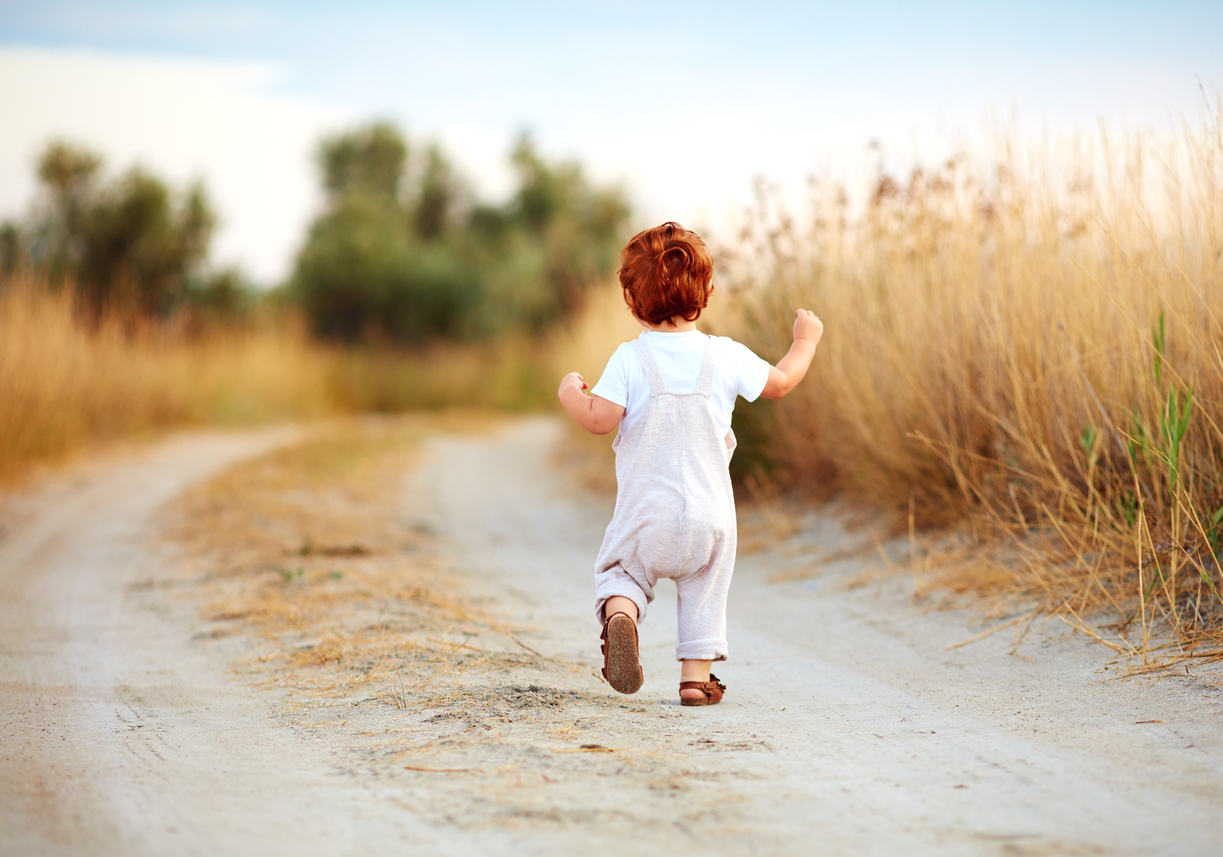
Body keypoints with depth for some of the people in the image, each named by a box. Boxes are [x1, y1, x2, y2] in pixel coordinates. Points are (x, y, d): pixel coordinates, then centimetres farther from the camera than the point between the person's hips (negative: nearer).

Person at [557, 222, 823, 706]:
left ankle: (618, 613, -17)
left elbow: (598, 420, -16)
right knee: (705, 589, 19)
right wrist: (805, 341, 30)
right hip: (708, 513, 2)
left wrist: (570, 393, 5)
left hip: (645, 514, -2)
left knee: (620, 570, 15)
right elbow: (780, 382, 12)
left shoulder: (629, 361, -9)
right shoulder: (727, 357, -2)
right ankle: (696, 674, 15)